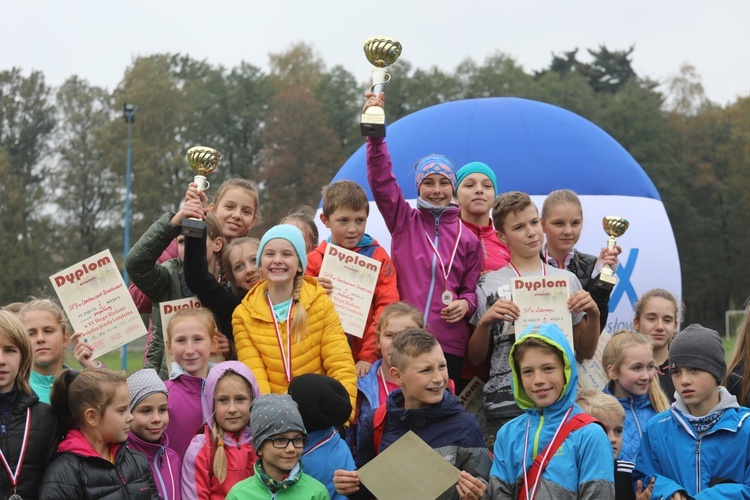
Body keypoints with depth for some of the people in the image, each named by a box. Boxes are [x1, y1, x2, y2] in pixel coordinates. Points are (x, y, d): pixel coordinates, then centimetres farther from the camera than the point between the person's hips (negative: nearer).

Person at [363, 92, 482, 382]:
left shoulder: (467, 238, 10)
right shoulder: (404, 222, 9)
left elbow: (472, 289, 15)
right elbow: (381, 180, -3)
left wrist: (465, 304, -8)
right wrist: (375, 132, -14)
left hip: (449, 344, 1)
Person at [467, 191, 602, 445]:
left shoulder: (567, 280, 13)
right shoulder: (489, 285, 6)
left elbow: (584, 353, 15)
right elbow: (475, 358, 7)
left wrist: (593, 314, 0)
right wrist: (485, 322, -9)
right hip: (505, 407, -1)